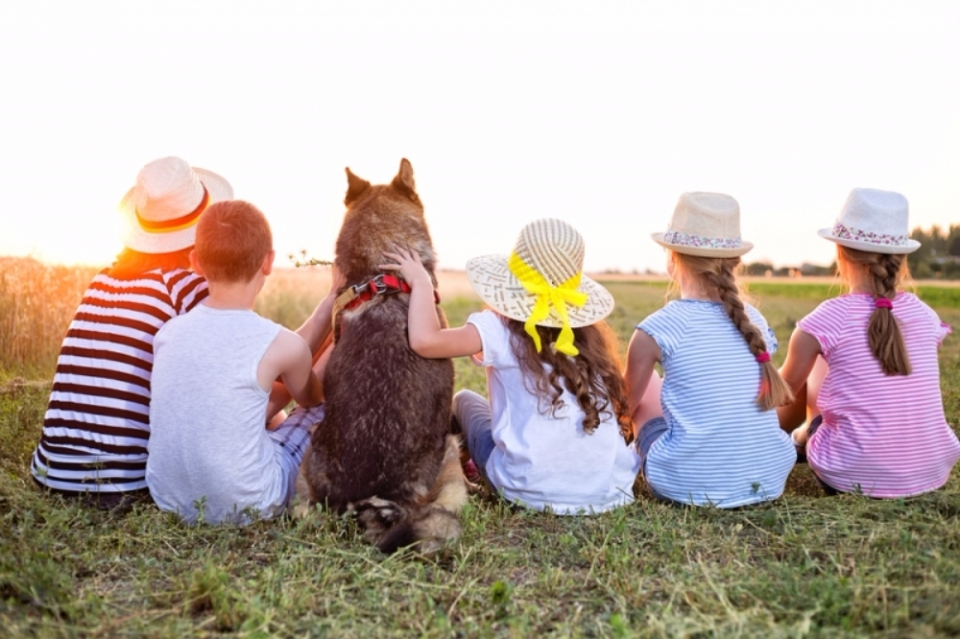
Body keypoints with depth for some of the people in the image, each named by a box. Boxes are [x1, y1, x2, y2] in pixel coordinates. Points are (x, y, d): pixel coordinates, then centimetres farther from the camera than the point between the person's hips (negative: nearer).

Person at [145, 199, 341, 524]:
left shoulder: (169, 332, -4)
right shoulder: (281, 344, -17)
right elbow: (311, 396, 9)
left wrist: (332, 300, 13)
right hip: (244, 507, -5)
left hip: (170, 500, 5)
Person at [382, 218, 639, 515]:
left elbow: (425, 340, -21)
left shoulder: (500, 331, -10)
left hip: (534, 490, -4)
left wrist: (421, 282, -5)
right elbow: (621, 408, 10)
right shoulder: (591, 335, 3)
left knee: (464, 400, 22)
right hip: (611, 489, 4)